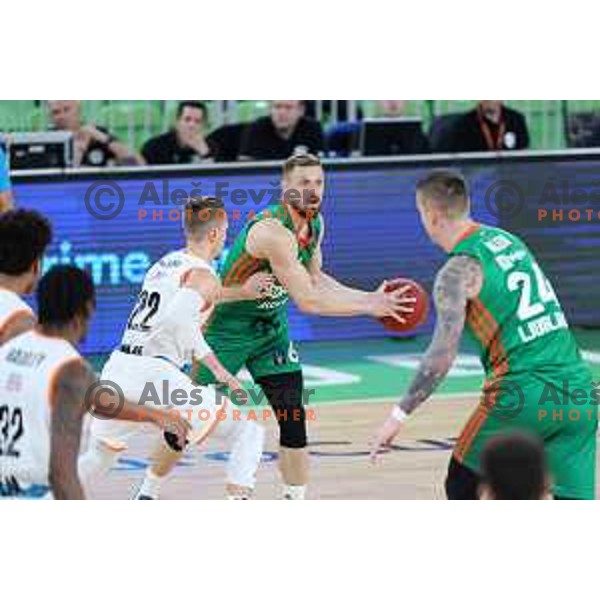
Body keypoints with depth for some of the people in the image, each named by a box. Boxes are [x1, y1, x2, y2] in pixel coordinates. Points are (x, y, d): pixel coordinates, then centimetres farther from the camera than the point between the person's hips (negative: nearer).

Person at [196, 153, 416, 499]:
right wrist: (370, 307, -30)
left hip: (271, 327, 7)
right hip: (227, 326, -7)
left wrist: (369, 298, -1)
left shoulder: (315, 224, -4)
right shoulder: (272, 231, -31)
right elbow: (307, 301, -32)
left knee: (294, 419, -3)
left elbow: (315, 278, 12)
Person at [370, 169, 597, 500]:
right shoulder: (508, 241, 16)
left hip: (524, 392, -6)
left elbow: (442, 356, -14)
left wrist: (399, 414, -9)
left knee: (463, 485, 15)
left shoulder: (457, 271, -7)